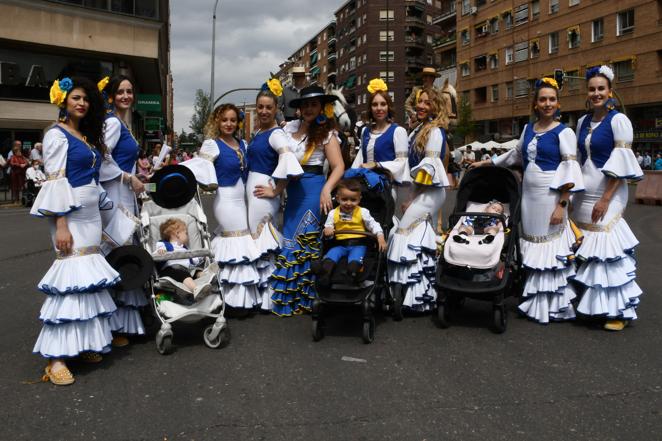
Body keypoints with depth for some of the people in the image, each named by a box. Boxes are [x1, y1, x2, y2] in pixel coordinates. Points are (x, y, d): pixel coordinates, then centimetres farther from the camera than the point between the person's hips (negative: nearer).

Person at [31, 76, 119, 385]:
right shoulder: (57, 135, -6)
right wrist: (61, 224, -19)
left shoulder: (89, 135, 17)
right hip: (70, 215, -8)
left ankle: (85, 343, 16)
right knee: (70, 278, -11)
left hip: (91, 213, 8)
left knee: (89, 278, 8)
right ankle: (56, 356, -6)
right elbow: (54, 181, -13)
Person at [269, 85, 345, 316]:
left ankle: (304, 297, 7)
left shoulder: (326, 133, -3)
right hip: (292, 189, 5)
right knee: (290, 236, 7)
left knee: (304, 239, -4)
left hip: (313, 189, -5)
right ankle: (288, 295, 17)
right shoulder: (289, 128, 10)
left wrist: (326, 190, -24)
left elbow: (338, 166, -10)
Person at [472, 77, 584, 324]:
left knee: (550, 248, -4)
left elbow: (570, 170, -10)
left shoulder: (564, 132, -4)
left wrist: (562, 205, -17)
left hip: (550, 196, -6)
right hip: (529, 193, 6)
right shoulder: (528, 129, 13)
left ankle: (553, 307, 7)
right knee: (532, 246, 9)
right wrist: (486, 163, 32)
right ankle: (535, 303, 18)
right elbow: (516, 155, 29)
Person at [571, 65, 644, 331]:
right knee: (585, 248, 8)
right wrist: (574, 192, 11)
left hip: (608, 193, -6)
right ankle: (590, 302, 20)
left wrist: (605, 199, -17)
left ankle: (617, 310, 3)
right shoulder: (583, 122, 11)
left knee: (606, 247, -7)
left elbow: (622, 163, -13)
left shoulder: (618, 120, -8)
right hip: (584, 193, 7)